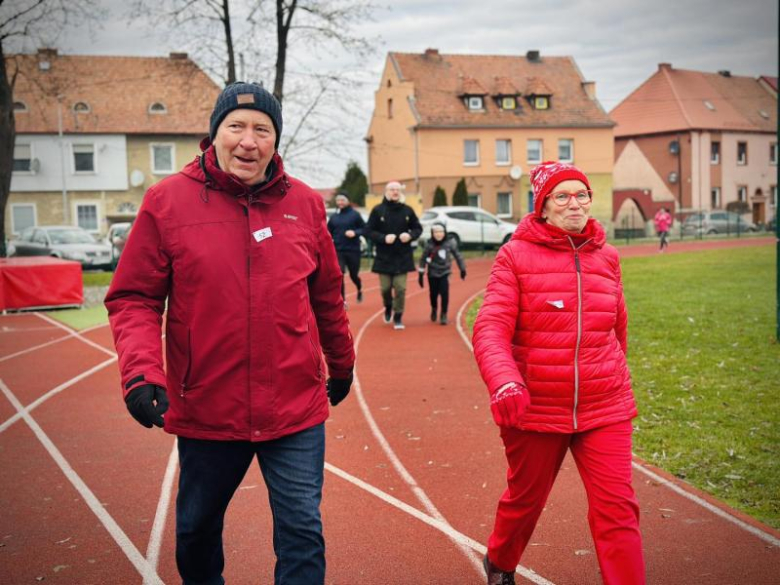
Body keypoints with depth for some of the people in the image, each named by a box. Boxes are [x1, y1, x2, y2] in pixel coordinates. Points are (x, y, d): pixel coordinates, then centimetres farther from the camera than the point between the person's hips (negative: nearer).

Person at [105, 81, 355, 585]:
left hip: (296, 408, 0)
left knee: (303, 531, 4)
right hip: (205, 408, 0)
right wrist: (142, 372, -18)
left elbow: (327, 297, 12)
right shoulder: (168, 200, -6)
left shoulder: (305, 204, 1)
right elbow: (135, 299, -4)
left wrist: (342, 365, 21)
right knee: (197, 526, 21)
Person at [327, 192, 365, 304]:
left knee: (354, 275, 9)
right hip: (338, 251, 2)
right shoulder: (333, 216, 6)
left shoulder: (355, 214, -4)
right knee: (339, 275, -9)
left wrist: (355, 233, -20)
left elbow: (365, 229, -3)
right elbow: (329, 233, 11)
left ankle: (359, 290, 42)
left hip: (353, 250, -2)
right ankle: (342, 301, 0)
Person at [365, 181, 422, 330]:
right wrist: (383, 238, -18)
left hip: (402, 258, 1)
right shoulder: (378, 210, -3)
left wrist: (410, 235, -10)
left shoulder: (407, 210, 2)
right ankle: (388, 307, 35)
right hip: (383, 257, -1)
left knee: (400, 288, -3)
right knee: (385, 288, 5)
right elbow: (368, 231, -3)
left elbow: (418, 228, 11)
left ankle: (398, 317, 12)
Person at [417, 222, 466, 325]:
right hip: (433, 274, 0)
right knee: (433, 293, 7)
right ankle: (434, 309, 38)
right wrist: (420, 274, -3)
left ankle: (443, 315, 4)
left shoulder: (450, 244, -7)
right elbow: (423, 259, -4)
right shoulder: (429, 245, -10)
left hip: (445, 273, 0)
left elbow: (457, 255, 5)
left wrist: (462, 269, 9)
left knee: (444, 293, -9)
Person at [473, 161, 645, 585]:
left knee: (617, 509, -5)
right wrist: (504, 382, -33)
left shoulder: (606, 257, 5)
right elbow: (491, 328, -16)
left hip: (605, 411, 2)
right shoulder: (516, 256, -7)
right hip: (535, 410, -2)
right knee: (525, 499, 18)